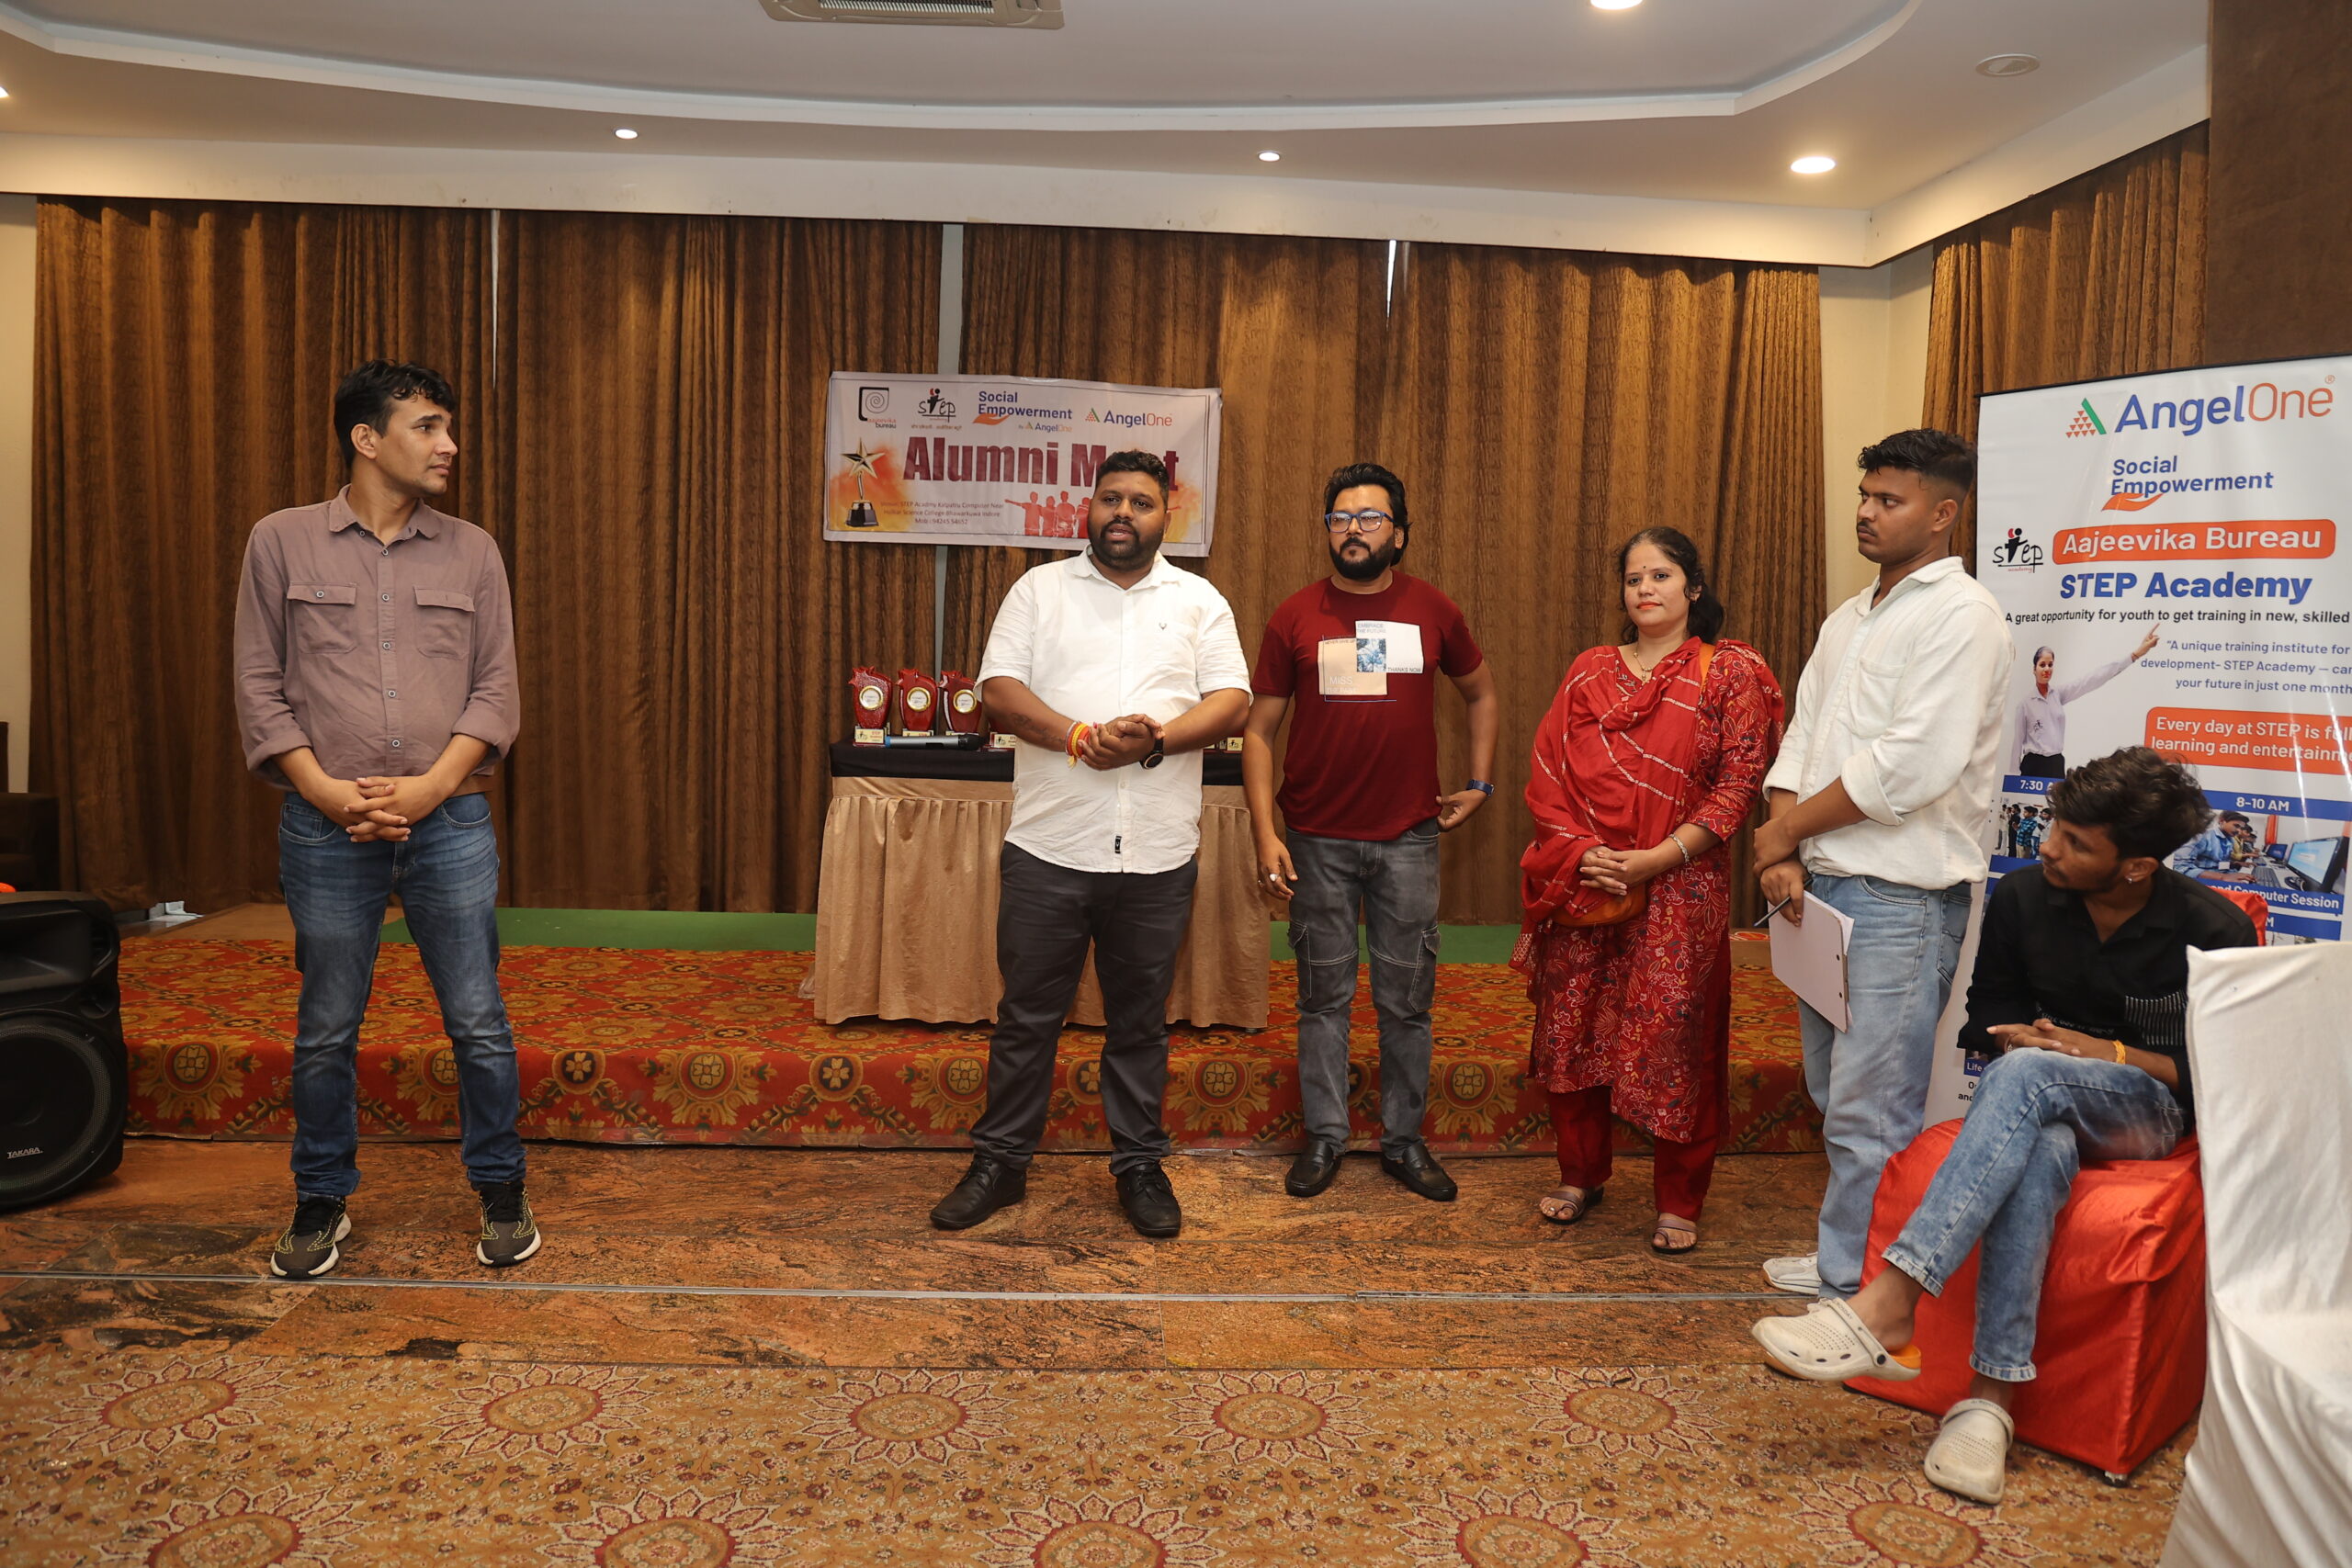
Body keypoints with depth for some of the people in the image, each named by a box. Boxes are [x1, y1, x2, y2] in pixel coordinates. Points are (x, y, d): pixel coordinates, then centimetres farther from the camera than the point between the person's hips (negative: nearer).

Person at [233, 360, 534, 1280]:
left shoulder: (472, 554, 6)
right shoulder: (282, 543, 3)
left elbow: (496, 691, 3)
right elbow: (259, 688, 2)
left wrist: (428, 788, -10)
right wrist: (327, 791, -10)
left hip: (450, 821, 1)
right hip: (325, 825, 0)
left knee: (479, 1022, 3)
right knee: (326, 1030, 9)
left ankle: (501, 1194, 19)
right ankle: (322, 1203, 26)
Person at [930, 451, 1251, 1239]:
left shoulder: (1200, 600, 9)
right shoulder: (1040, 589, 7)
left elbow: (1230, 699, 0)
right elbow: (1000, 690, -3)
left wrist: (1156, 740, -18)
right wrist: (1080, 737, -19)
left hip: (1156, 854, 1)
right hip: (1049, 848, 0)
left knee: (1140, 1021, 12)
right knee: (1026, 1016, 8)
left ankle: (1139, 1166, 25)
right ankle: (1000, 1162, 22)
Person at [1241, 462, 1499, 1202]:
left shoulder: (1432, 611, 4)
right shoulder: (1295, 617, 0)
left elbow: (1482, 692, 20)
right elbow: (1259, 731, 0)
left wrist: (1480, 783, 11)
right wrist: (1265, 833, -8)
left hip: (1408, 837, 1)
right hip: (1317, 841, -1)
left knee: (1407, 999, 7)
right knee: (1324, 996, 7)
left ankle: (1404, 1139, 21)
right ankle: (1324, 1136, 20)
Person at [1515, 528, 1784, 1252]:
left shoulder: (1729, 672, 0)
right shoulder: (1589, 671, 11)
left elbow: (1738, 787, -6)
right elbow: (1545, 771, 6)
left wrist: (1654, 860, -14)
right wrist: (1581, 851, -9)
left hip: (1677, 891, -3)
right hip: (1579, 887, 4)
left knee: (1673, 1042, -1)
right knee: (1570, 1030, 8)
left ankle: (1678, 1203, 16)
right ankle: (1580, 1174, 27)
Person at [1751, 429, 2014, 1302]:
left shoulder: (1960, 617, -10)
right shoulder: (1849, 620, 17)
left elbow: (1913, 766, -20)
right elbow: (1803, 737, 13)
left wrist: (1789, 827, -10)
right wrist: (1783, 855, -2)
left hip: (1903, 897, -9)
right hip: (1825, 885, 9)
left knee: (1870, 1113, -5)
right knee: (1835, 1092, 17)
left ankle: (1859, 1293, 6)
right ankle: (1845, 1262, 31)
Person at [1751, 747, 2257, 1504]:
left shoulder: (2214, 932, -8)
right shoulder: (2022, 896, 1)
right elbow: (1988, 1017, 12)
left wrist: (2106, 1052, -17)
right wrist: (2030, 1040, -11)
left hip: (2153, 1113, -3)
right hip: (2043, 1101, 3)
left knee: (2025, 1074, -38)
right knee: (2038, 1151, -39)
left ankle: (1887, 1306, -49)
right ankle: (1991, 1397, -42)